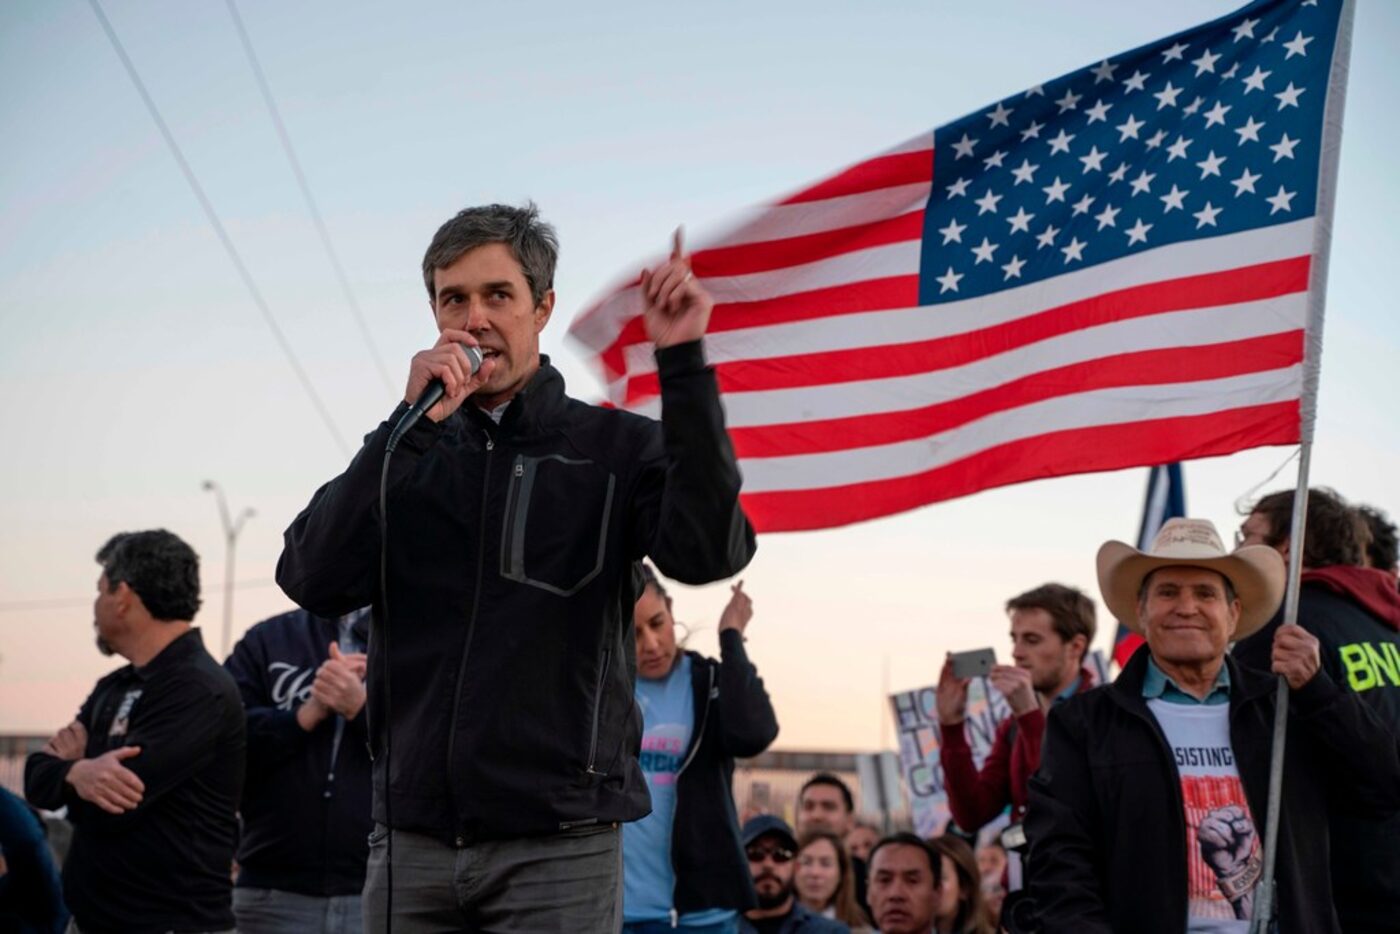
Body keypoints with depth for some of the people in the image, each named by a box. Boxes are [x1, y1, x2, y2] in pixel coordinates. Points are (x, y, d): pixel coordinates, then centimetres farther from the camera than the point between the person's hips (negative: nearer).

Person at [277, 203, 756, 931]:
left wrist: (682, 360, -19)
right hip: (411, 843, 3)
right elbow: (314, 582, -4)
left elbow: (706, 552, -15)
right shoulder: (406, 453, 11)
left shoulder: (617, 448, 3)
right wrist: (411, 424, -11)